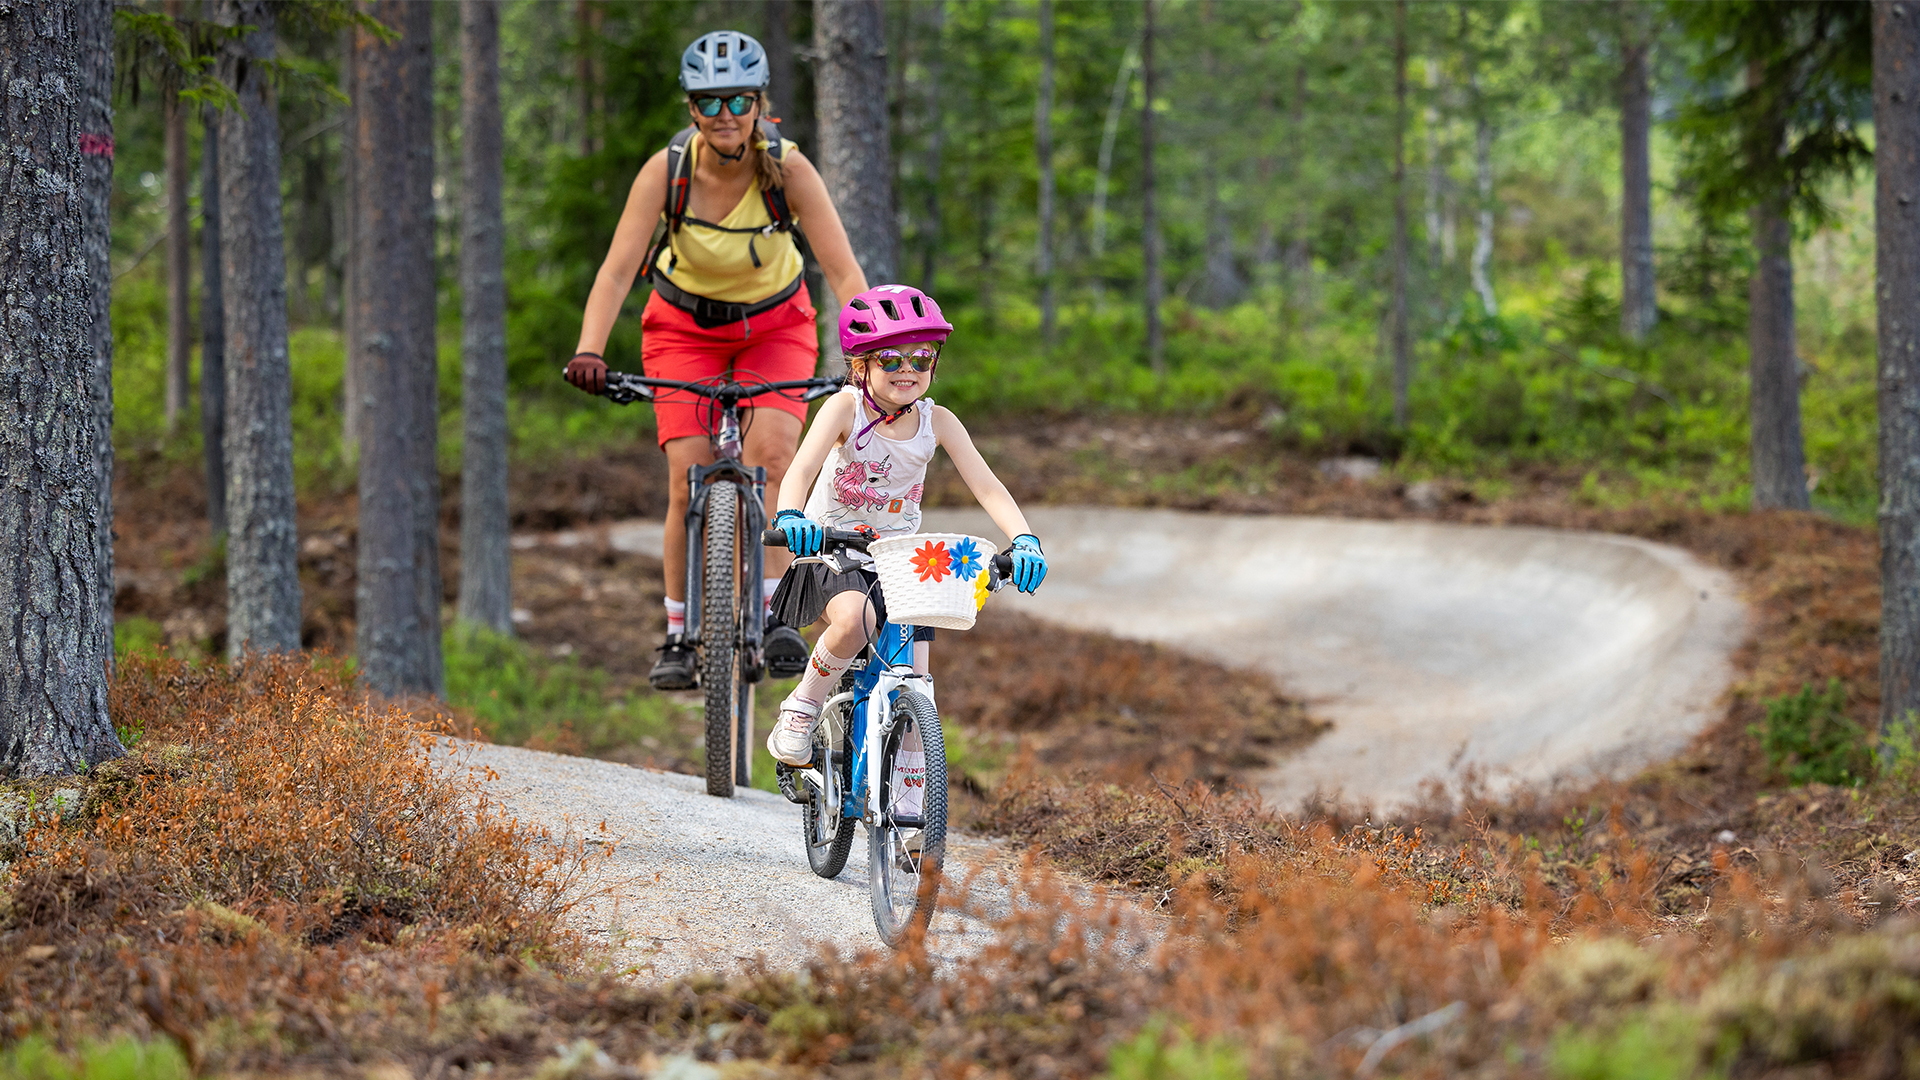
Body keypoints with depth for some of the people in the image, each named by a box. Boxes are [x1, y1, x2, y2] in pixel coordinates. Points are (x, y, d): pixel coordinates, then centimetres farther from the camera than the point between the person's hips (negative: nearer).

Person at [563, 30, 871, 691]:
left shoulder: (788, 169, -25)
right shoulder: (666, 170, -24)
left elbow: (844, 272, -29)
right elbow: (618, 267, -30)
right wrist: (589, 351, -45)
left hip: (774, 325, 0)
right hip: (685, 325, 0)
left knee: (771, 456, -24)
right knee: (689, 481, -13)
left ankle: (772, 618, -16)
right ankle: (679, 639, -1)